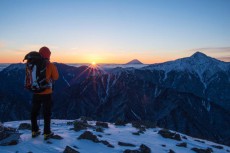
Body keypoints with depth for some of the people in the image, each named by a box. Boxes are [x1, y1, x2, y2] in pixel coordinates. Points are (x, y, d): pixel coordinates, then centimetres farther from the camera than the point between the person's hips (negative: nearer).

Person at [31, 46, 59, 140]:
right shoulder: (51, 66, -14)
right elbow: (56, 77, -2)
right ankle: (47, 133, 14)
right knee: (47, 113, 9)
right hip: (47, 93, -3)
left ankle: (34, 131, 28)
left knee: (34, 112, 18)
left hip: (36, 93, 3)